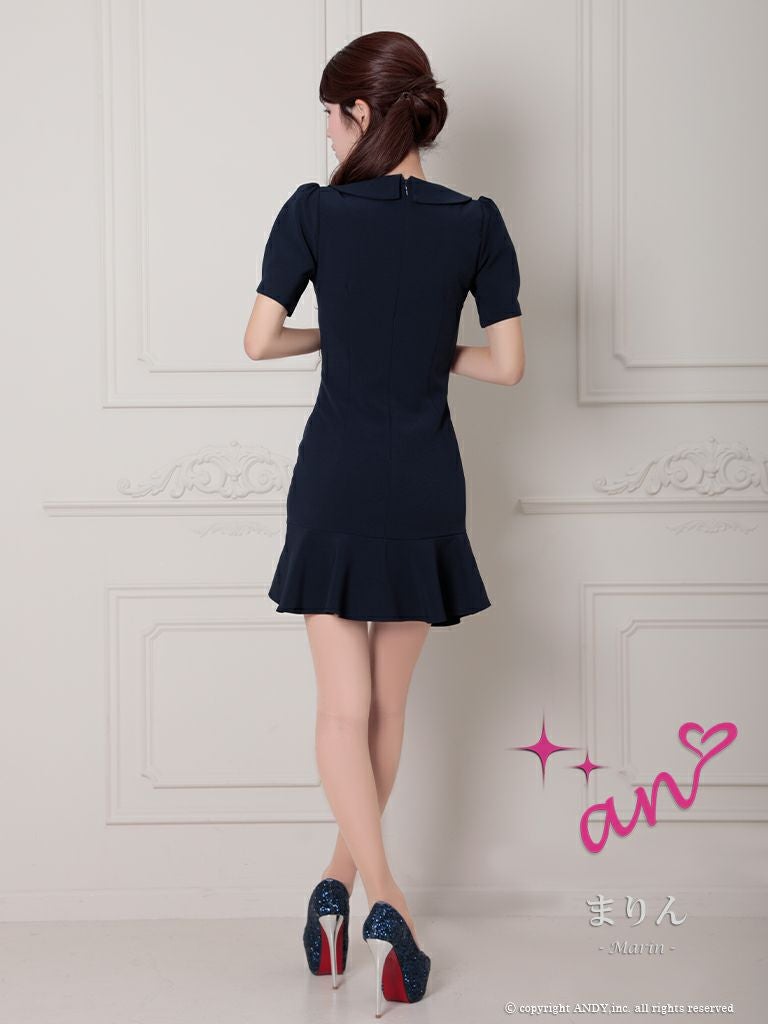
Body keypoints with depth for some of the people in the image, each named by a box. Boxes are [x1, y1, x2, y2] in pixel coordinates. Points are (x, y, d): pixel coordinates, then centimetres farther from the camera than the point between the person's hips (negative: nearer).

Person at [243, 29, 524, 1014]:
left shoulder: (314, 211, -8)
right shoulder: (476, 222, -4)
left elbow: (259, 340, -5)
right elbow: (507, 363, -3)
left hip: (336, 480, -2)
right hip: (425, 488, 2)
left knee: (342, 706, 2)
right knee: (387, 703, 14)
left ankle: (381, 899, -14)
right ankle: (341, 880, 26)